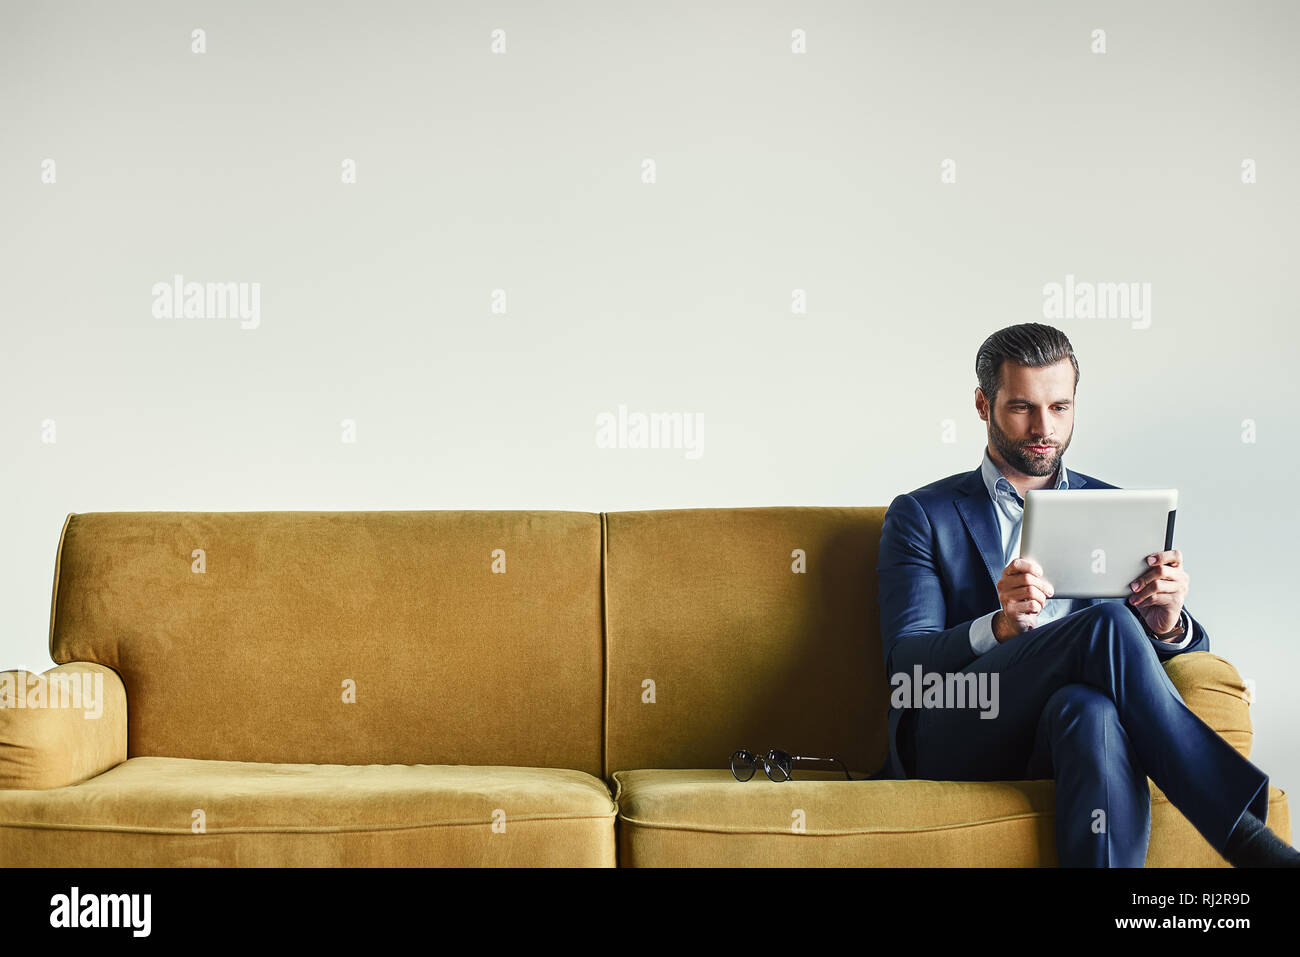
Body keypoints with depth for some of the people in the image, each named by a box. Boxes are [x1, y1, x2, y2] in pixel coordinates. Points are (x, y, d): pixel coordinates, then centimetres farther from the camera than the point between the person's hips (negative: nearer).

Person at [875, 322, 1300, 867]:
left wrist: (1167, 624, -11)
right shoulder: (921, 516, 12)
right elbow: (905, 663, -1)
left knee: (1091, 709, -39)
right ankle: (1244, 839, -29)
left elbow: (1189, 653, 15)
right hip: (957, 744, -2)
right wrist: (1000, 627, -22)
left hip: (1069, 728, 2)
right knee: (1107, 623, -30)